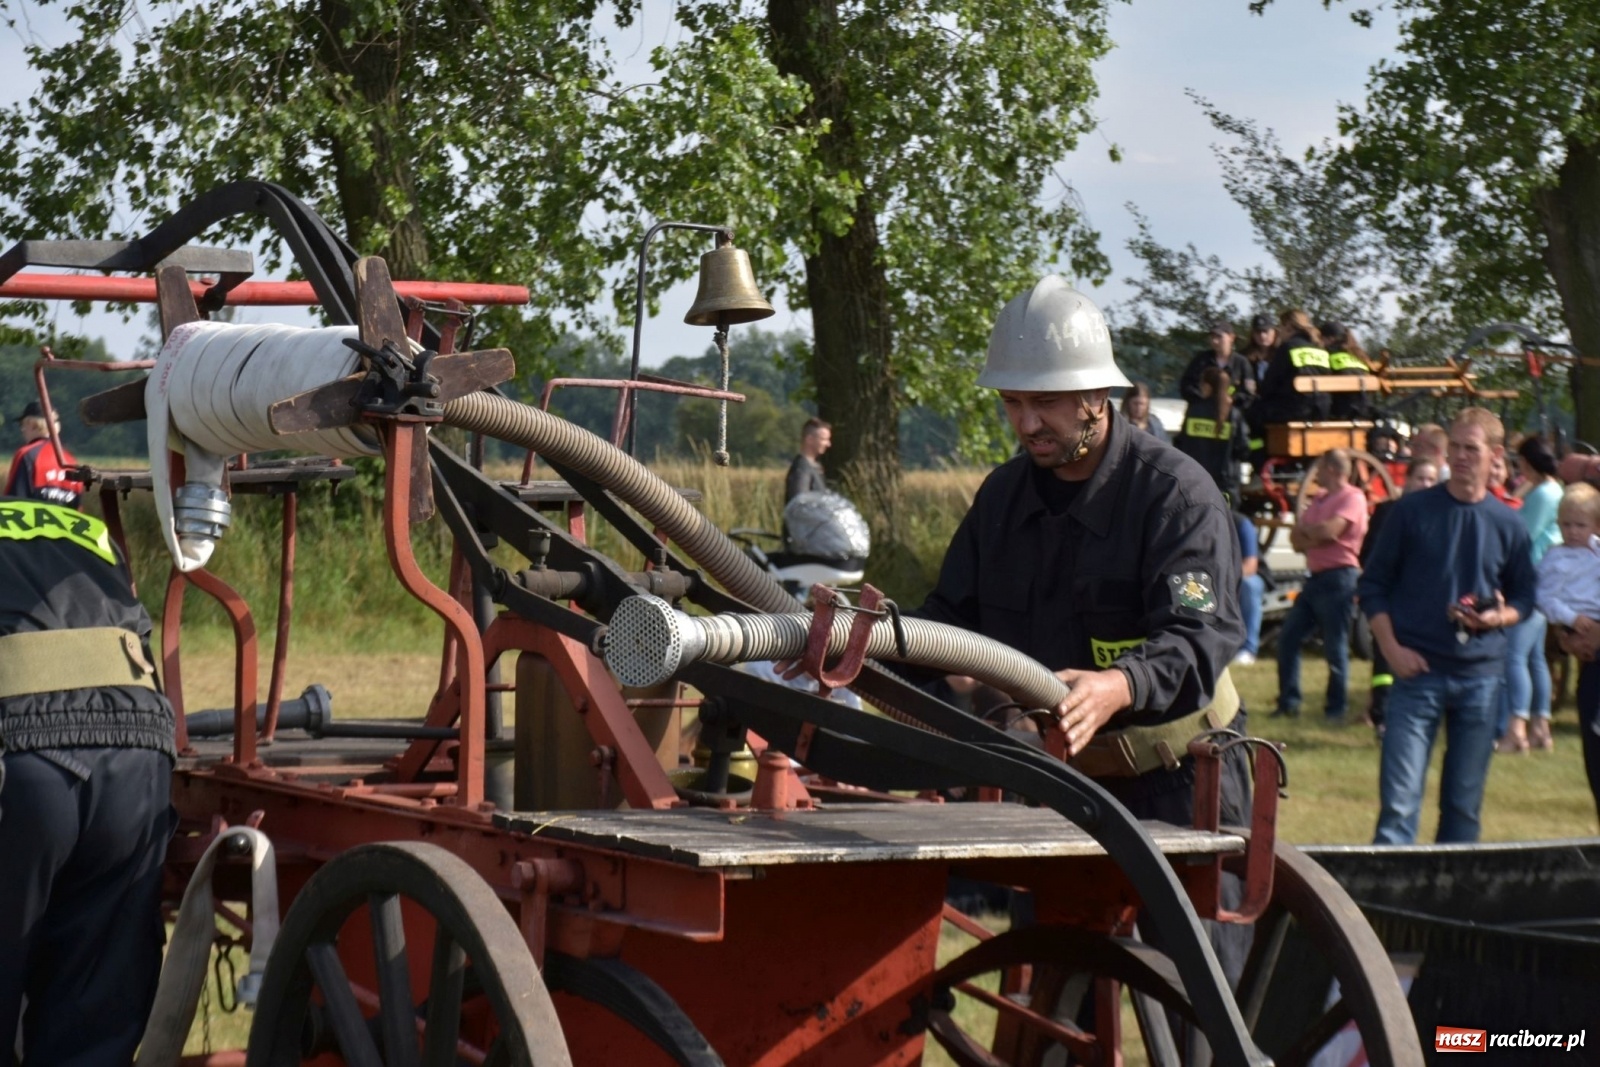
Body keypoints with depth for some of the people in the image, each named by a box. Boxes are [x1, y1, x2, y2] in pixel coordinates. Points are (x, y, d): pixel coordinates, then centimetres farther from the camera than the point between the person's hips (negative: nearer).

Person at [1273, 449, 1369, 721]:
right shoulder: (1320, 500, 20)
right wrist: (1313, 537, -8)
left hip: (1338, 578, -9)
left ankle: (1336, 709, 1)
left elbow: (1329, 530, -20)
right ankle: (1288, 702, 11)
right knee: (1288, 637, 6)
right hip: (1315, 578, 9)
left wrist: (1305, 528, 0)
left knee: (1335, 647, -5)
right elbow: (1297, 540, 14)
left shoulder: (1353, 497, -6)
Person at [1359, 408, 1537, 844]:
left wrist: (1499, 617, -8)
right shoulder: (1413, 510, 1)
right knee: (1399, 801, -10)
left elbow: (1524, 597, 15)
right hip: (1418, 671, -2)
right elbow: (1373, 585, 4)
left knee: (1464, 803, 8)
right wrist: (1392, 648, -8)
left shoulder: (1507, 525, 6)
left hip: (1481, 675, 2)